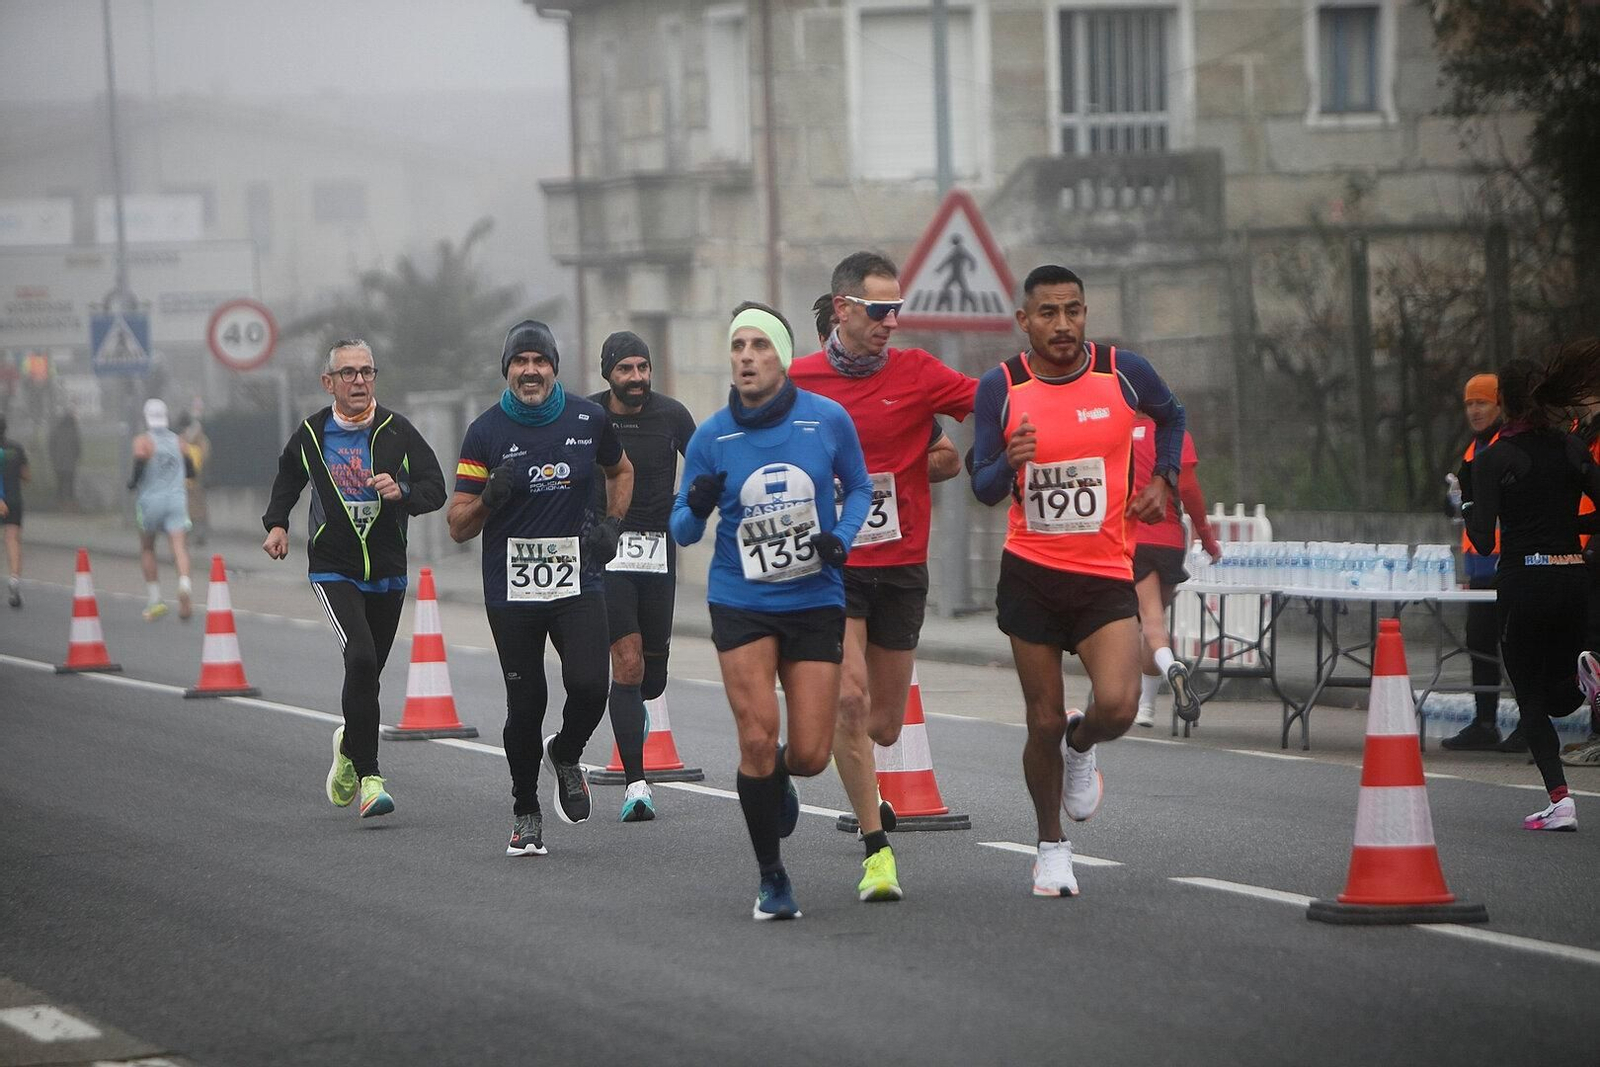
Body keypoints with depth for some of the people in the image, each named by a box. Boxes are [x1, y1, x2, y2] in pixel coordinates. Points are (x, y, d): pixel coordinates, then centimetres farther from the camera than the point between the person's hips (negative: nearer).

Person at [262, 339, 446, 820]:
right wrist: (276, 523, 10)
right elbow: (288, 478, 22)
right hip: (333, 571, -2)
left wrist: (402, 491, -24)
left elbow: (436, 488, -5)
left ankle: (350, 746, 45)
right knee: (361, 659, -23)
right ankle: (369, 776, -20)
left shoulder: (397, 432, -3)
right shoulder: (311, 435, 1)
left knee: (367, 672, 13)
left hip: (388, 573, 2)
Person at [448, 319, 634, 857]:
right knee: (525, 706, 2)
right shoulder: (485, 432, -3)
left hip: (578, 582, 1)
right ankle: (525, 812, 22)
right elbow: (458, 525, -1)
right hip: (510, 587, -1)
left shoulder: (588, 420, 3)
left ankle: (566, 755, 18)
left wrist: (612, 524, 8)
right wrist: (491, 497, -21)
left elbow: (620, 472, 25)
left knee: (589, 687, -16)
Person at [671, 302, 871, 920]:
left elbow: (859, 488, 11)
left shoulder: (828, 420, -5)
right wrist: (696, 507, -20)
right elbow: (683, 531, 3)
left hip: (816, 602, 0)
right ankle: (772, 879, 7)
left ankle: (777, 778, 37)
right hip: (740, 603, 0)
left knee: (809, 756, -2)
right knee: (757, 739, -11)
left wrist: (842, 537, -8)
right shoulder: (711, 438, -4)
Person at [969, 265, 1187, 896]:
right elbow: (983, 488, -5)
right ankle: (1051, 847, 24)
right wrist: (1009, 463, -26)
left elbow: (1171, 418, 18)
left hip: (1106, 573, 0)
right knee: (1044, 721, 3)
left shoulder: (1124, 372, -4)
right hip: (1031, 573, 0)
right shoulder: (1000, 387, -5)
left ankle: (1080, 745, 18)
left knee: (1117, 707, -19)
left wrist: (1163, 480, 4)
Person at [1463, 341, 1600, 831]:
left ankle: (1560, 800, -11)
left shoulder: (1493, 459, -8)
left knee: (1531, 700, 4)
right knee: (1557, 695, 19)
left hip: (1523, 583, -4)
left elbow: (1483, 542, -12)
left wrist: (1468, 510, 8)